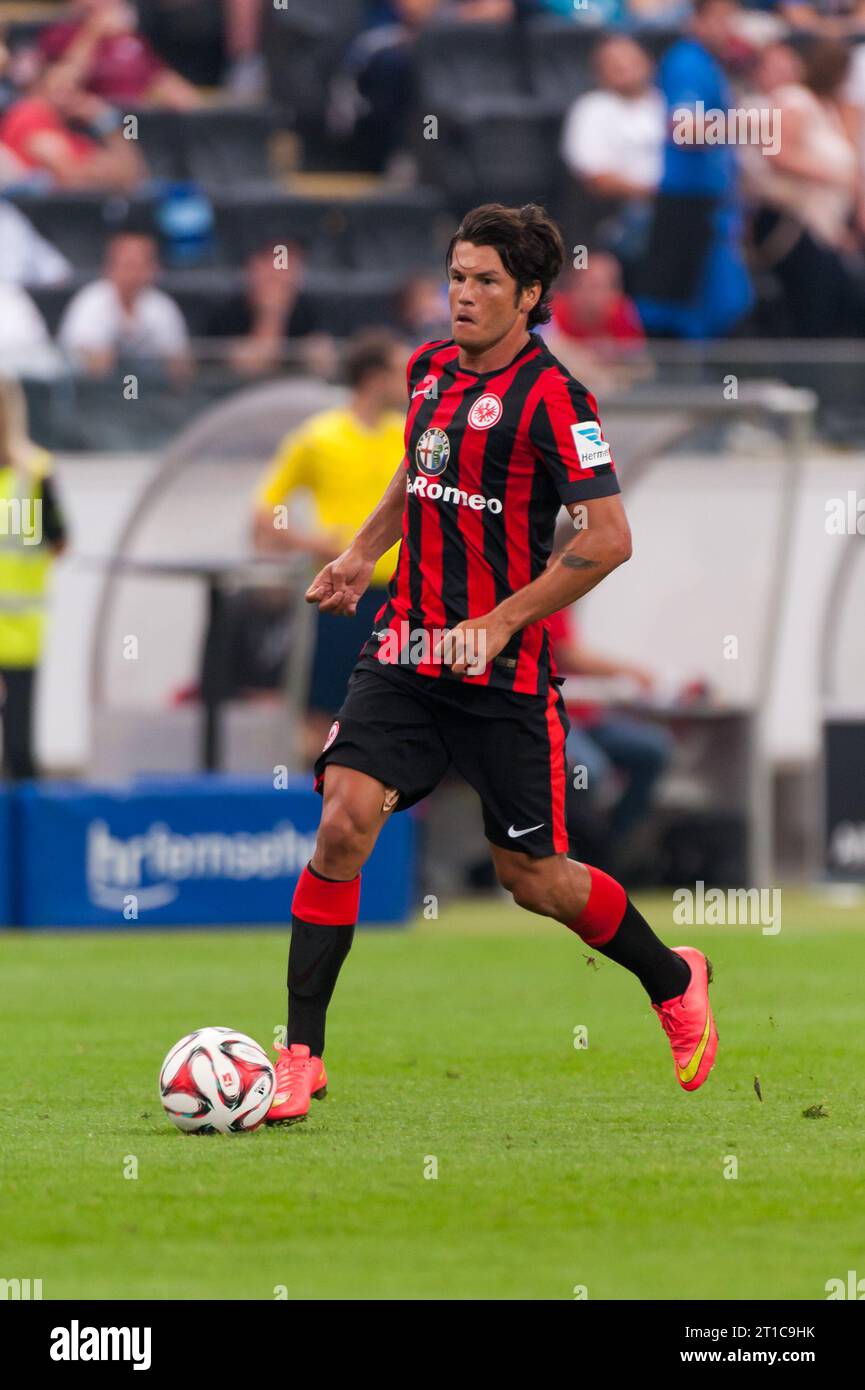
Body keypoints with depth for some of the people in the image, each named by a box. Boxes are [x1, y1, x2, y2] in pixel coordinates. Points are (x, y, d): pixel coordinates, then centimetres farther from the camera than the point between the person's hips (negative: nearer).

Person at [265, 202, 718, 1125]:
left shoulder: (549, 397, -13)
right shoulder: (428, 368, 8)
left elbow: (608, 538, -17)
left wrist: (498, 623, -19)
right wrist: (362, 555, 15)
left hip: (504, 670, -5)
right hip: (403, 652, 5)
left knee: (532, 877, 4)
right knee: (344, 824, -14)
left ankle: (672, 981, 32)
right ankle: (300, 1056, -9)